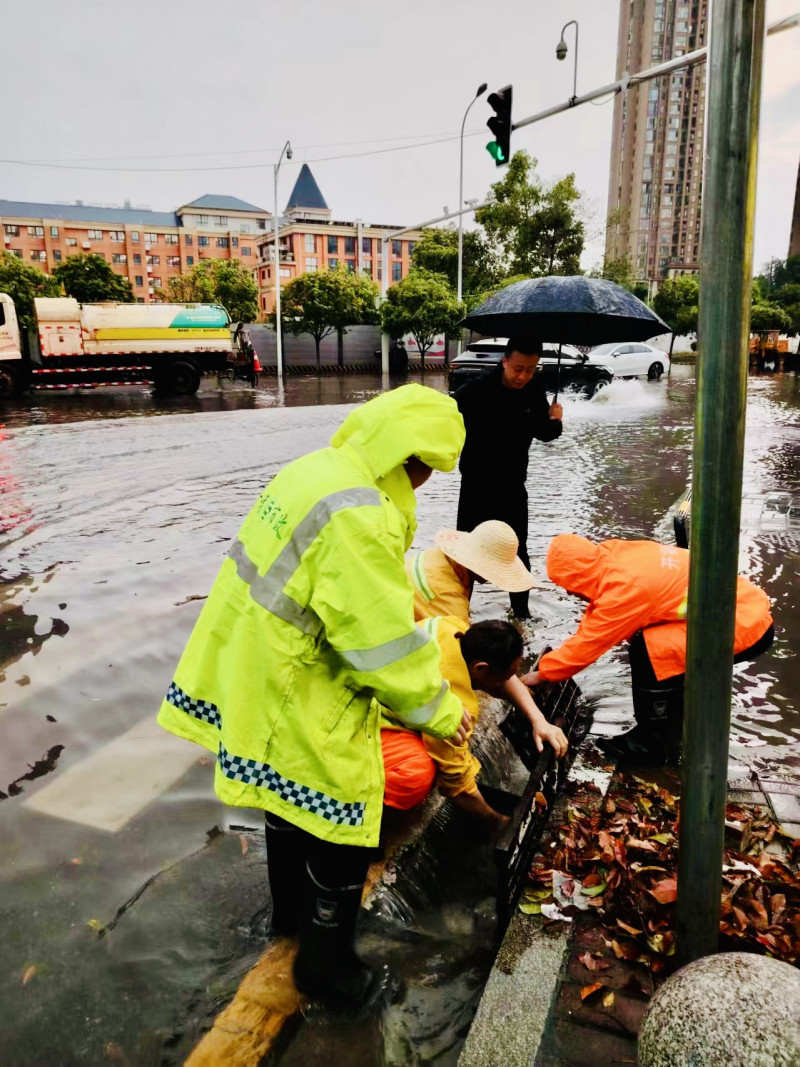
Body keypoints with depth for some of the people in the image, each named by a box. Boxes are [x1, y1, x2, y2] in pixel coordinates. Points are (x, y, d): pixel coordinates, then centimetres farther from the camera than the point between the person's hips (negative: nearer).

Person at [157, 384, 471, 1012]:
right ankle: (327, 964, 33)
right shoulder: (359, 518, -30)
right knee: (345, 822, 10)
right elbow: (385, 643, -26)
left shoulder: (317, 468, 1)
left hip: (259, 667, 10)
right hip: (302, 699, -10)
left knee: (293, 798, 29)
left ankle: (292, 909, 54)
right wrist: (440, 712, -11)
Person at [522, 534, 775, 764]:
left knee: (647, 651, -15)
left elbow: (588, 644, -14)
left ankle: (657, 742, 3)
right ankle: (672, 726, 26)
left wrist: (542, 674, -3)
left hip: (747, 626, -9)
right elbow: (595, 625, 12)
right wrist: (564, 654, 7)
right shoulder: (615, 557, -1)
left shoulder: (626, 587, -25)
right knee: (649, 638, 14)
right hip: (748, 607, 9)